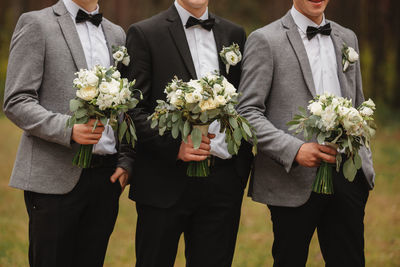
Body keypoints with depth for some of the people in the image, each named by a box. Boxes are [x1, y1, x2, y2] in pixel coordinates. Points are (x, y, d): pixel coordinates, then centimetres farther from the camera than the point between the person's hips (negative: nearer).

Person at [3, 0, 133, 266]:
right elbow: (16, 102, -7)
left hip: (106, 176, 5)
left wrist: (126, 163, 6)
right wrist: (69, 129, -21)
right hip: (55, 177, -5)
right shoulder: (36, 24, 0)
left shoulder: (117, 34, 17)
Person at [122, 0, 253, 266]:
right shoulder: (144, 34, -1)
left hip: (224, 181, 4)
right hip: (167, 181, -3)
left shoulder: (234, 34, 13)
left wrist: (244, 163, 7)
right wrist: (174, 145, -19)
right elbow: (133, 110, -6)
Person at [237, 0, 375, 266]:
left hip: (348, 179, 5)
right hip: (296, 182, -5)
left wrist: (365, 162, 14)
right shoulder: (265, 40, -4)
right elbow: (248, 112, -10)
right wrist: (295, 150, -21)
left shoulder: (347, 38, 15)